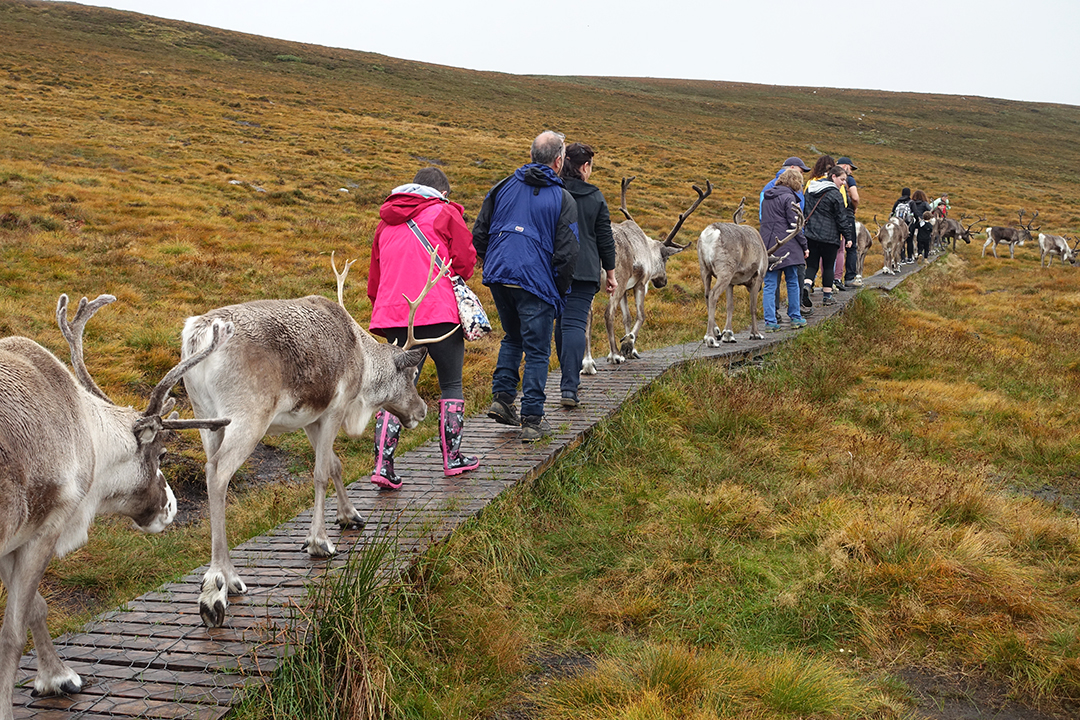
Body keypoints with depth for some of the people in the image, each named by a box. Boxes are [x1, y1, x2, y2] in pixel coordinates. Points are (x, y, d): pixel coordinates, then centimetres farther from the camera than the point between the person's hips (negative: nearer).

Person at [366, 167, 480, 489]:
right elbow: (466, 261, 0)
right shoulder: (444, 213, 3)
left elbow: (374, 279, 20)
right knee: (451, 384, 11)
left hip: (393, 314, 5)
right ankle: (453, 458, 17)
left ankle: (382, 463, -4)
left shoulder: (386, 222, 19)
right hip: (438, 313, -5)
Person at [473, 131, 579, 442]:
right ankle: (532, 420, 4)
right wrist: (559, 293, 5)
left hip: (498, 277, 5)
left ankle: (501, 397, 14)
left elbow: (479, 233, 11)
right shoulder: (563, 199, -2)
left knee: (512, 337, 24)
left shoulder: (504, 186, 9)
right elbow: (567, 253, -6)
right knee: (537, 350, 3)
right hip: (536, 282, -5)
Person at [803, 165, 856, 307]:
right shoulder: (835, 194, -11)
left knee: (811, 264, 7)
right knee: (828, 266, 7)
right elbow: (841, 218, -9)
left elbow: (804, 210, 16)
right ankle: (827, 296, 11)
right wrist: (848, 237, -1)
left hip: (810, 234, 5)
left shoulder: (810, 189, 10)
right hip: (829, 236, -5)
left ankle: (806, 284, -20)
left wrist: (805, 228, 24)